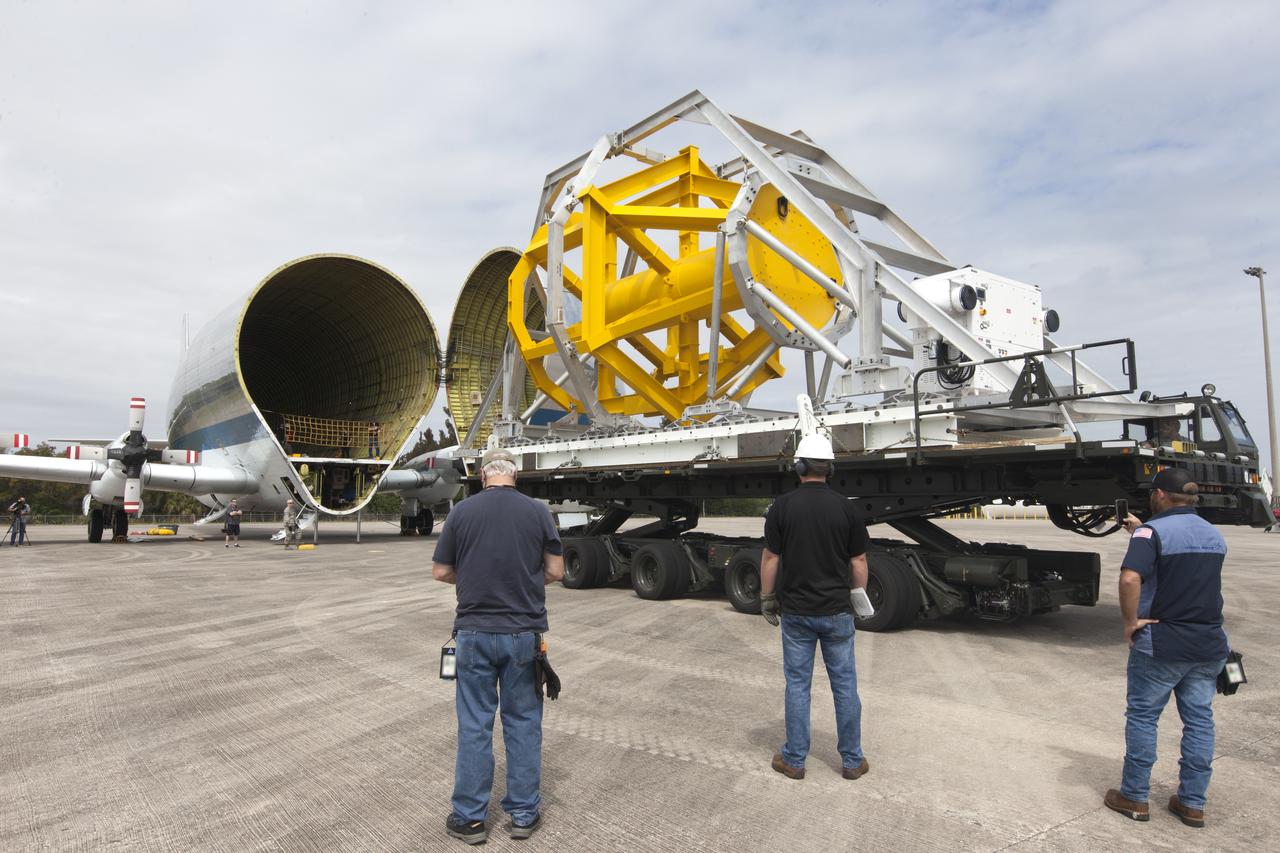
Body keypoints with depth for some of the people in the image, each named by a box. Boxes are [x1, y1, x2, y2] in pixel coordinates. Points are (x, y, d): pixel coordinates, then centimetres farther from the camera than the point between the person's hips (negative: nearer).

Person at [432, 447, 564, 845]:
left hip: (475, 632, 0)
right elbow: (555, 571, -1)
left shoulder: (462, 511, -3)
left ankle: (470, 817, 21)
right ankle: (524, 813, 22)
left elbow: (441, 572, 2)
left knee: (474, 724, 11)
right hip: (524, 632, 0)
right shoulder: (538, 511, -4)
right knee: (523, 722, 12)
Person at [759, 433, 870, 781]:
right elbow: (858, 561, 0)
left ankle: (794, 760, 19)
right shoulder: (845, 507, -5)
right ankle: (852, 761, 23)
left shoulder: (782, 507, -8)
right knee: (844, 684, 12)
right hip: (836, 611, 1)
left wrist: (767, 598, 7)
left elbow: (770, 558, -5)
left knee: (797, 684, 9)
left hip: (796, 612, -1)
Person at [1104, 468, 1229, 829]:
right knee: (1199, 719, 13)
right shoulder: (1215, 535, 8)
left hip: (1161, 643, -6)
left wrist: (1131, 621, -18)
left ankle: (1134, 798, 14)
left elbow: (1130, 577, -30)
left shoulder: (1153, 531, -15)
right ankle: (1192, 803, 21)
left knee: (1142, 717, 6)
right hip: (1209, 643, 6)